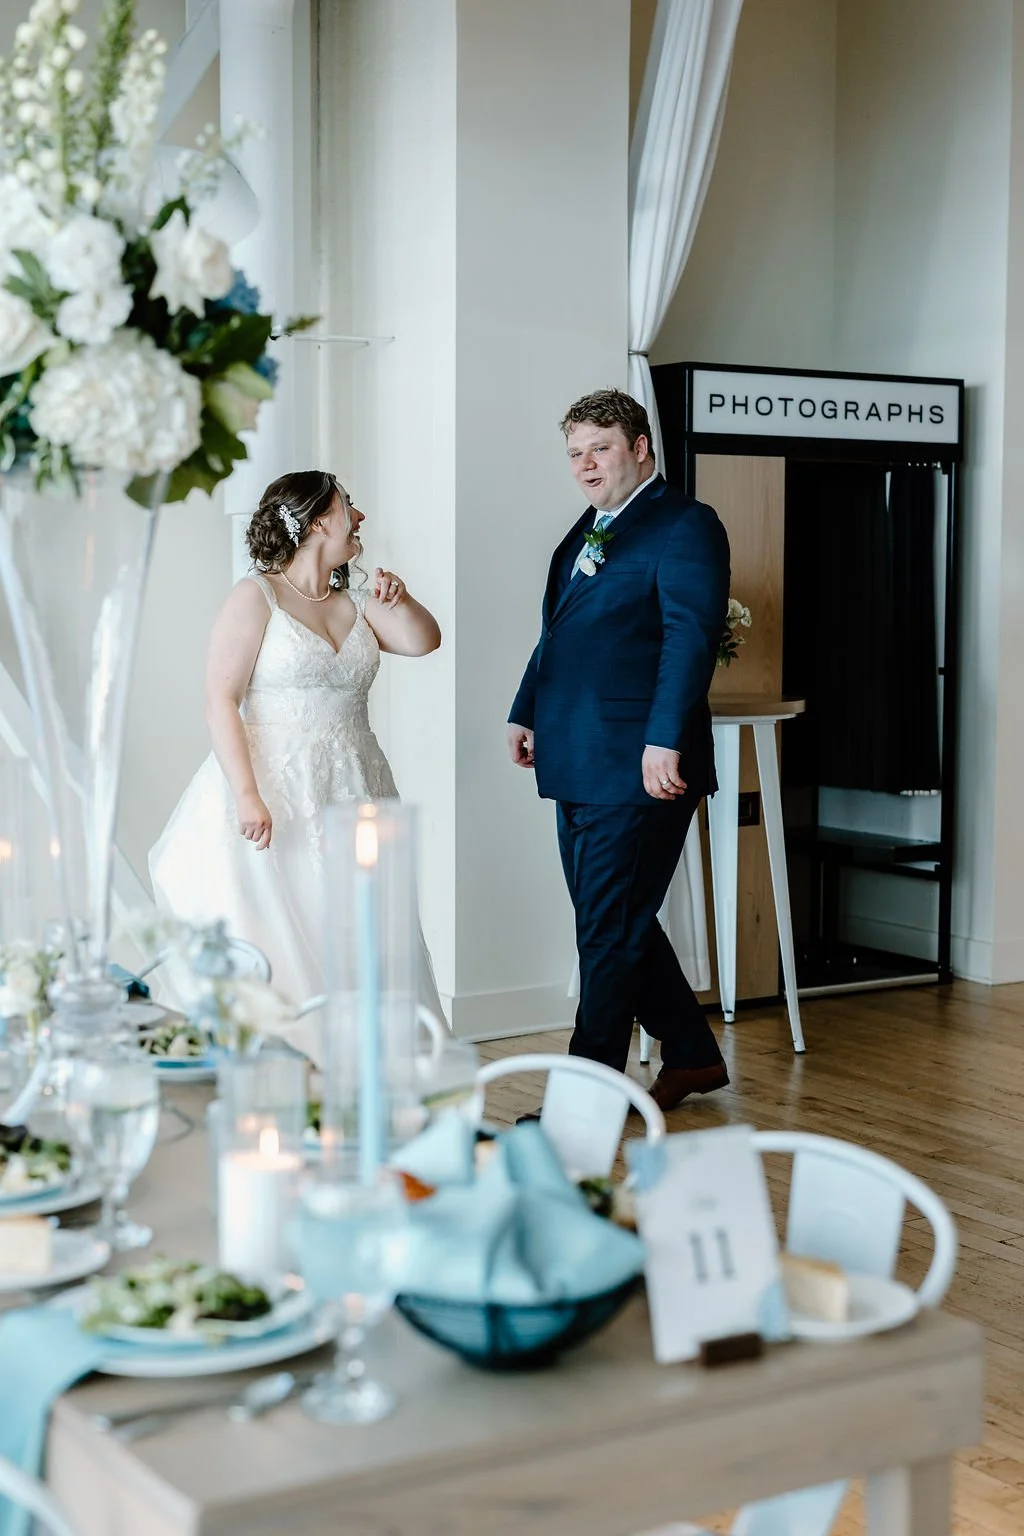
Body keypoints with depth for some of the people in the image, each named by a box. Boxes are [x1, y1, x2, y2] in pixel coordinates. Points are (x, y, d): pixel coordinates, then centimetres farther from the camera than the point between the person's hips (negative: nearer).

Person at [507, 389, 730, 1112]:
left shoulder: (686, 525, -9)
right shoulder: (587, 531, 19)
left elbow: (691, 638, -18)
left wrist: (664, 742, -25)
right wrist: (526, 713, 21)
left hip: (638, 769, -9)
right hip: (579, 767, 9)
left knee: (611, 932, -2)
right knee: (618, 923, 15)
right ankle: (692, 1055, 30)